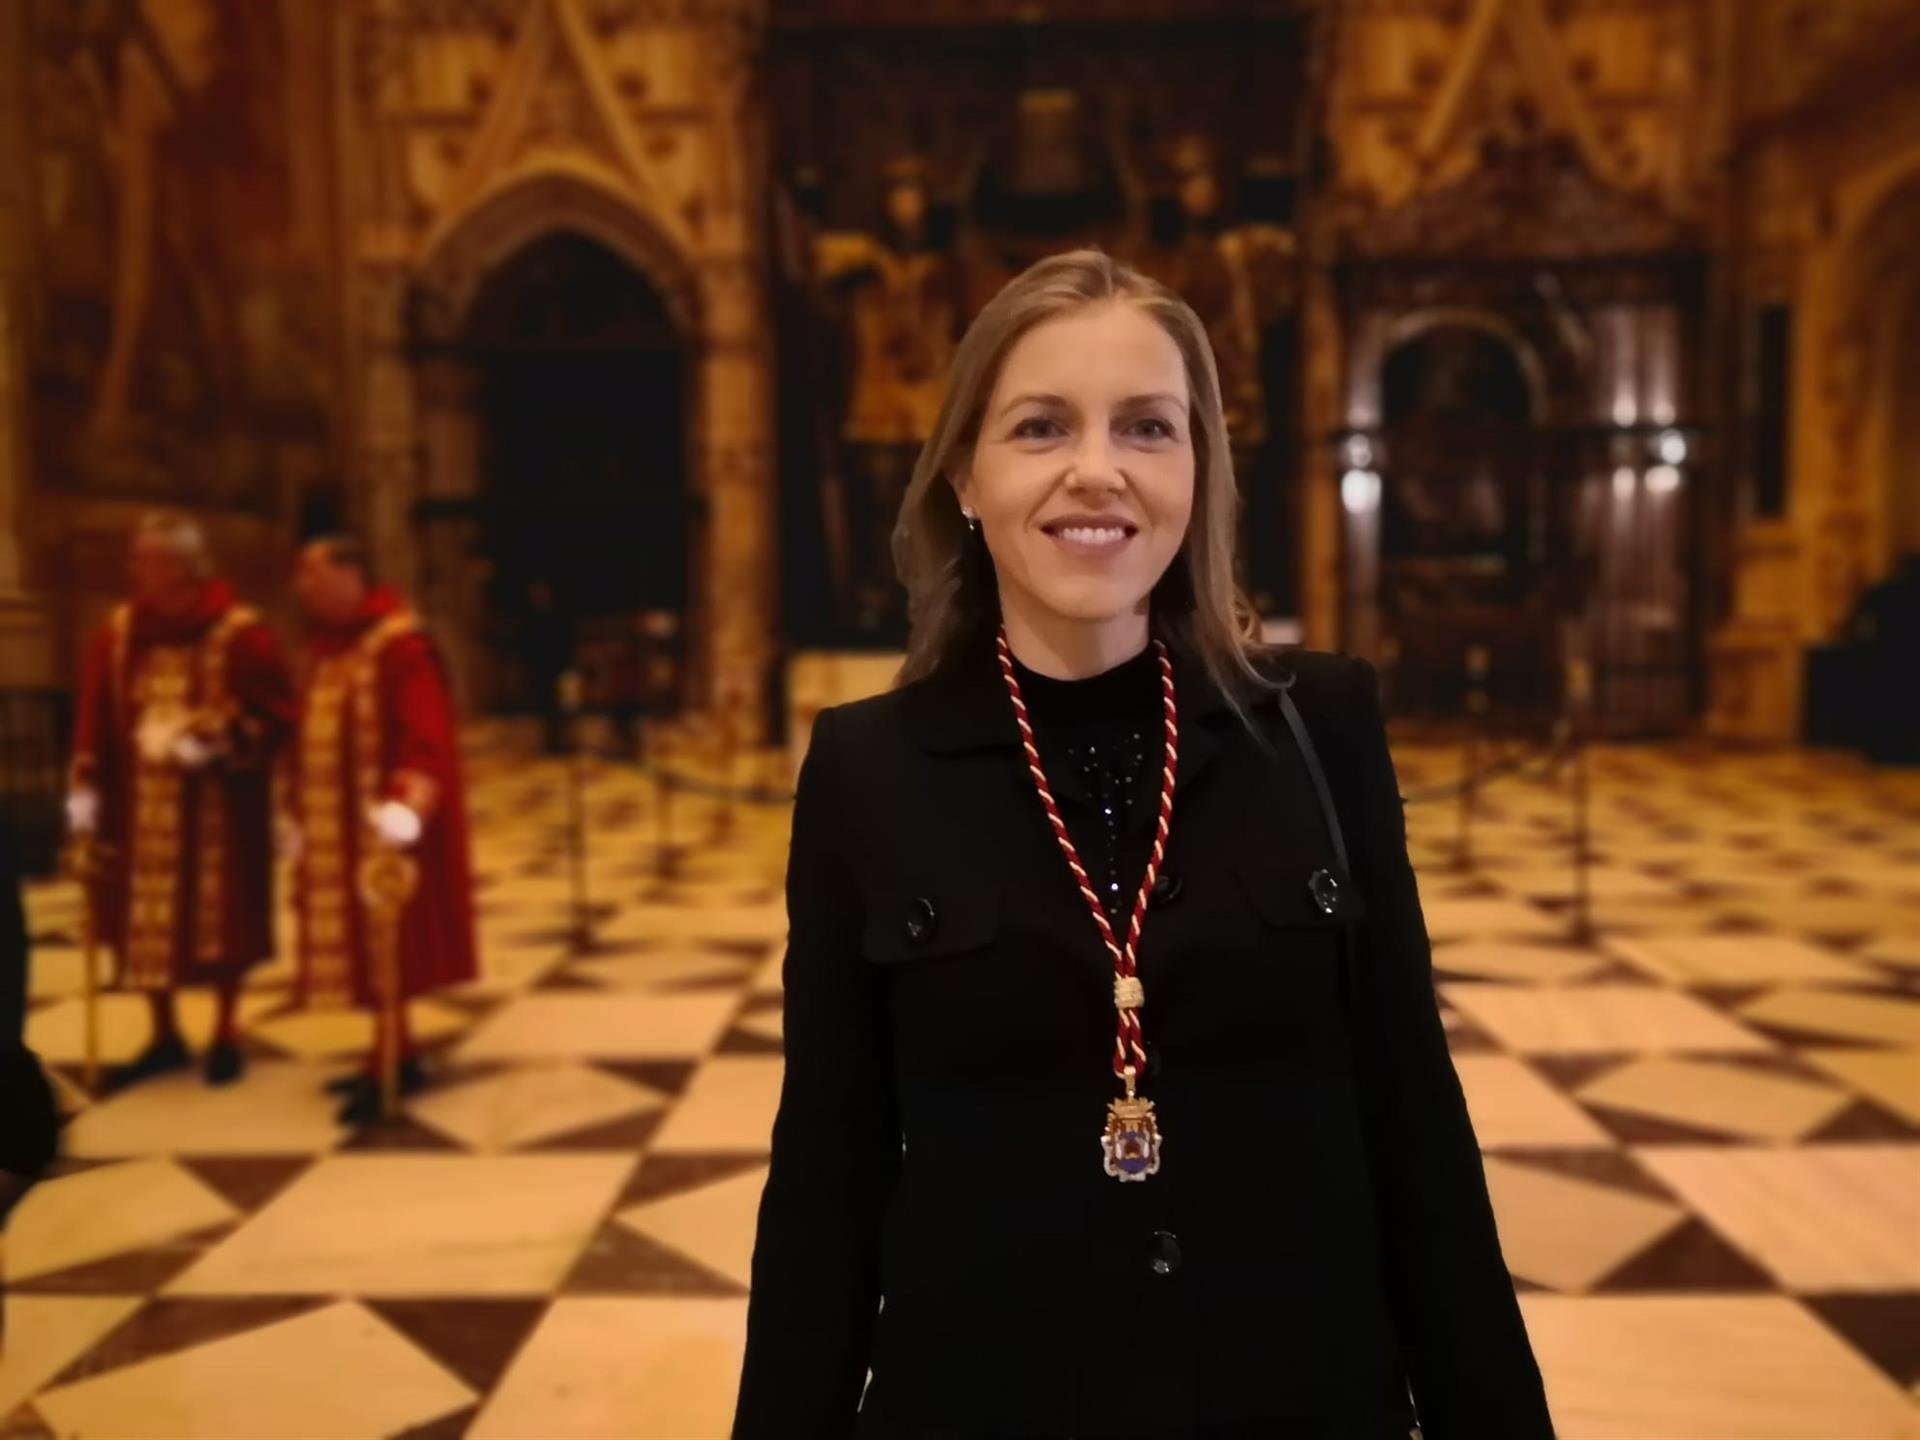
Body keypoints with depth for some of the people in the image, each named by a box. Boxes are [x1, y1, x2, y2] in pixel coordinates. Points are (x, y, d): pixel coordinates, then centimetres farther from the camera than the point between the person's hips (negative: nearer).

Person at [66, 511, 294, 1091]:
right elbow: (95, 717, 5)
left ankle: (224, 1038, 22)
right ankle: (165, 1037, 28)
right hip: (142, 802, 4)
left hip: (218, 804, -4)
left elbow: (275, 715, -11)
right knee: (145, 922, 11)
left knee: (220, 919, 6)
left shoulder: (241, 633, -11)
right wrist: (86, 788, 1)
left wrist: (213, 741, -22)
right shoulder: (118, 633, 3)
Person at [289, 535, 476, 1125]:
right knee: (362, 946, 13)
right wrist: (304, 819, 20)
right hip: (339, 827, 9)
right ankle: (395, 1059, 23)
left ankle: (392, 1067, 6)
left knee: (386, 945, -3)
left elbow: (426, 737, -24)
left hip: (382, 827, -9)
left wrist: (406, 804, -35)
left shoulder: (401, 647, -16)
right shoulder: (329, 649, 12)